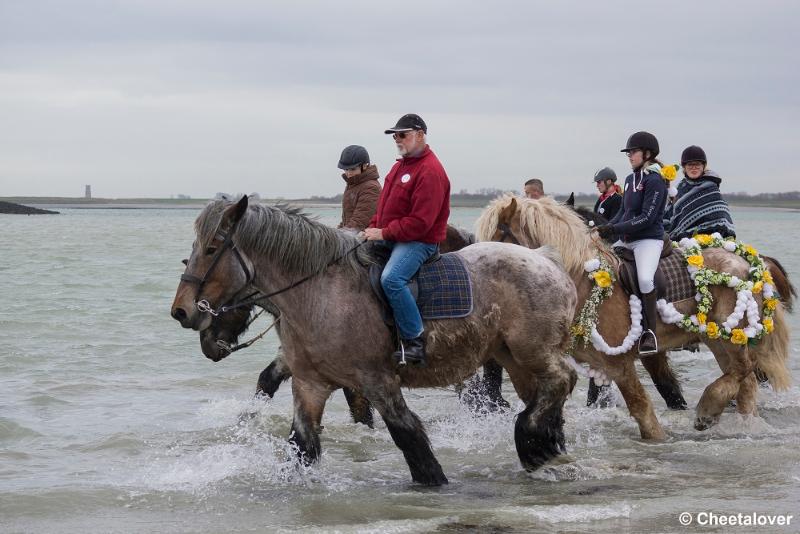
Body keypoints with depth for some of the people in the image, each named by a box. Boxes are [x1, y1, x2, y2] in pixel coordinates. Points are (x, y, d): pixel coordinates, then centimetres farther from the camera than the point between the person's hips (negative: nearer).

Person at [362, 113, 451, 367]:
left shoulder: (430, 171, -16)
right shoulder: (401, 165, 16)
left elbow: (420, 222, -22)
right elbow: (385, 204, 24)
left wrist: (384, 233, -20)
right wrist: (373, 227, 7)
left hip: (420, 241, -11)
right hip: (391, 239, 11)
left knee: (391, 278, -33)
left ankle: (415, 342, -26)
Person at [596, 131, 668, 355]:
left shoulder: (655, 181, -11)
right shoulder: (630, 179, 16)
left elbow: (647, 218, -18)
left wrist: (614, 228, -21)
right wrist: (605, 228, 3)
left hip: (649, 239, -10)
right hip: (626, 240, 10)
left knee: (644, 278, -32)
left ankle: (649, 332, -23)